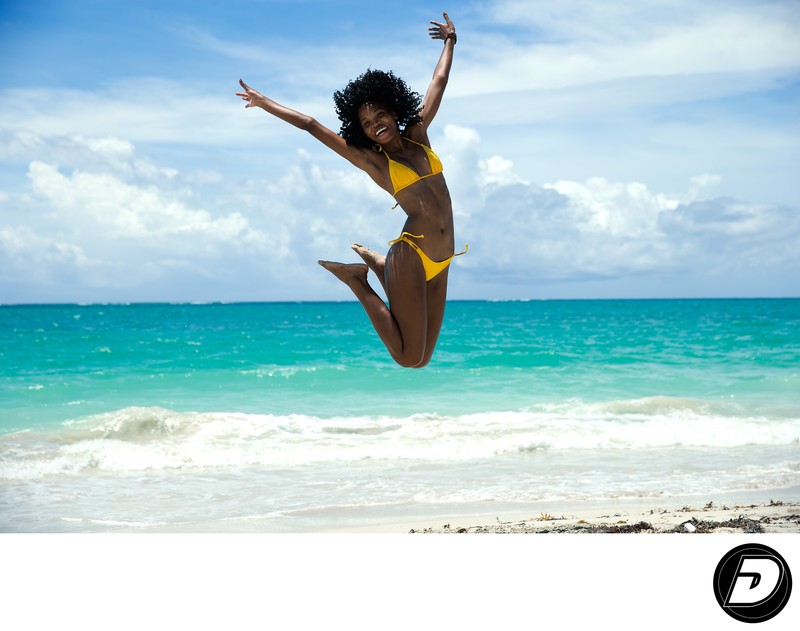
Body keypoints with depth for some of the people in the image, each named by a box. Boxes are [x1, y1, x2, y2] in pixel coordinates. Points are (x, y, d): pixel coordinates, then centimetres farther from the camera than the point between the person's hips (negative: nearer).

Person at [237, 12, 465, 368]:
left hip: (441, 261, 5)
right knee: (408, 358, -10)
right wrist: (262, 102, 6)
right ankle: (354, 278, 11)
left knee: (421, 359, 6)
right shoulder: (370, 159, 1)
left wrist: (450, 42, 36)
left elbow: (438, 83, 26)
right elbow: (311, 125, 2)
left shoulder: (418, 134, 13)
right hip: (411, 255, -5)